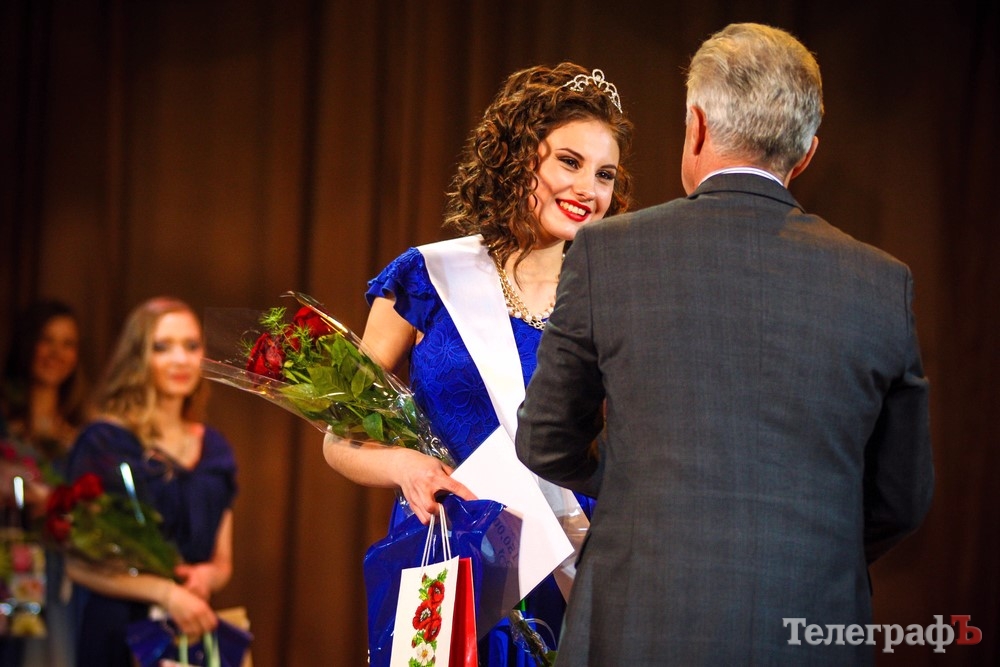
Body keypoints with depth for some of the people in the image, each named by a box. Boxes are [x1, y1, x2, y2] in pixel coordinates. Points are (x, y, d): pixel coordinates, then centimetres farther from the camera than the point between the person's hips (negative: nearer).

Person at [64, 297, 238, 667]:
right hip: (116, 633, -5)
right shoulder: (102, 442, -6)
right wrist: (165, 592, -19)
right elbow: (78, 562, -10)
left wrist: (207, 576, -6)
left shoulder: (215, 449, 10)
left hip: (192, 630, 5)